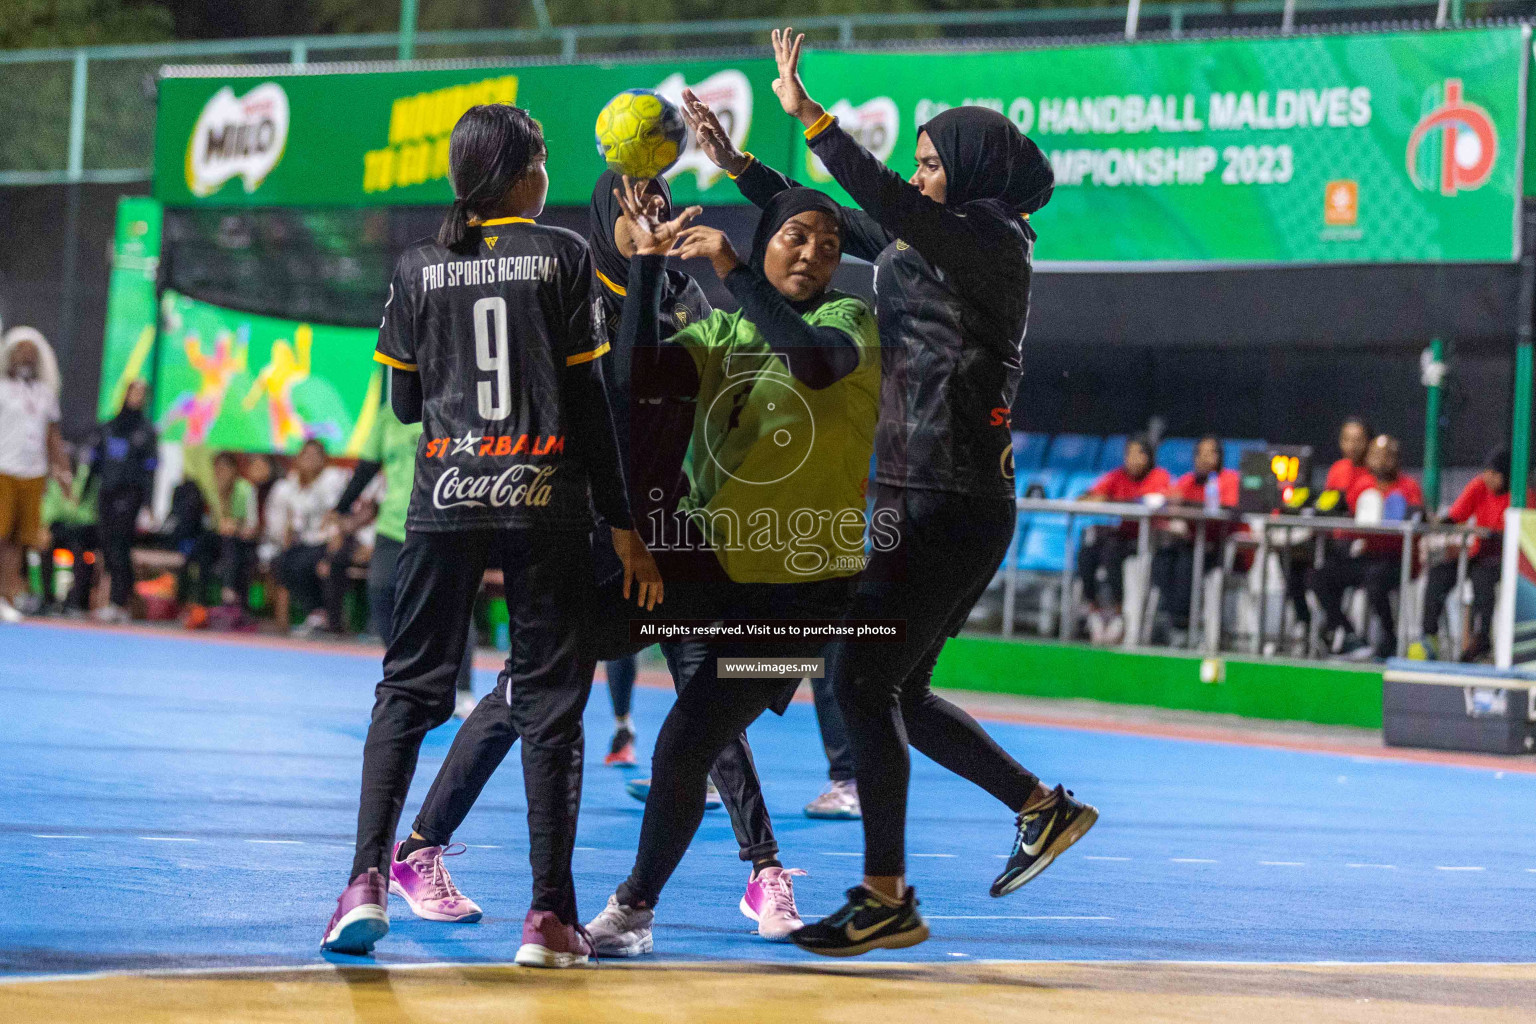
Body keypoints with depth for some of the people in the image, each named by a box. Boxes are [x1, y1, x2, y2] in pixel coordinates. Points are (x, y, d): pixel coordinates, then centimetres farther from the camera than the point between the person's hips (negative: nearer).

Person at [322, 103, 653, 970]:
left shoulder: (419, 268, 6)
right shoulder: (563, 256, -1)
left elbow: (404, 402, 9)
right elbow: (589, 400, -2)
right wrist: (622, 524, 2)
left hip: (446, 495, 2)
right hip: (545, 502, -2)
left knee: (409, 689, 9)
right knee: (550, 702, 2)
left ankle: (367, 882, -5)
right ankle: (551, 915, -1)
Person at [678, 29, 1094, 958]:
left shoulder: (993, 245, -9)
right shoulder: (924, 244, 17)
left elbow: (888, 203, -24)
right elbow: (827, 221, 25)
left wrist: (811, 117, -24)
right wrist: (734, 163, 20)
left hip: (954, 506, -10)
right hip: (920, 500, 10)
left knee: (863, 681, -11)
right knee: (895, 690, 15)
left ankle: (887, 899, -7)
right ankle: (1042, 808, 25)